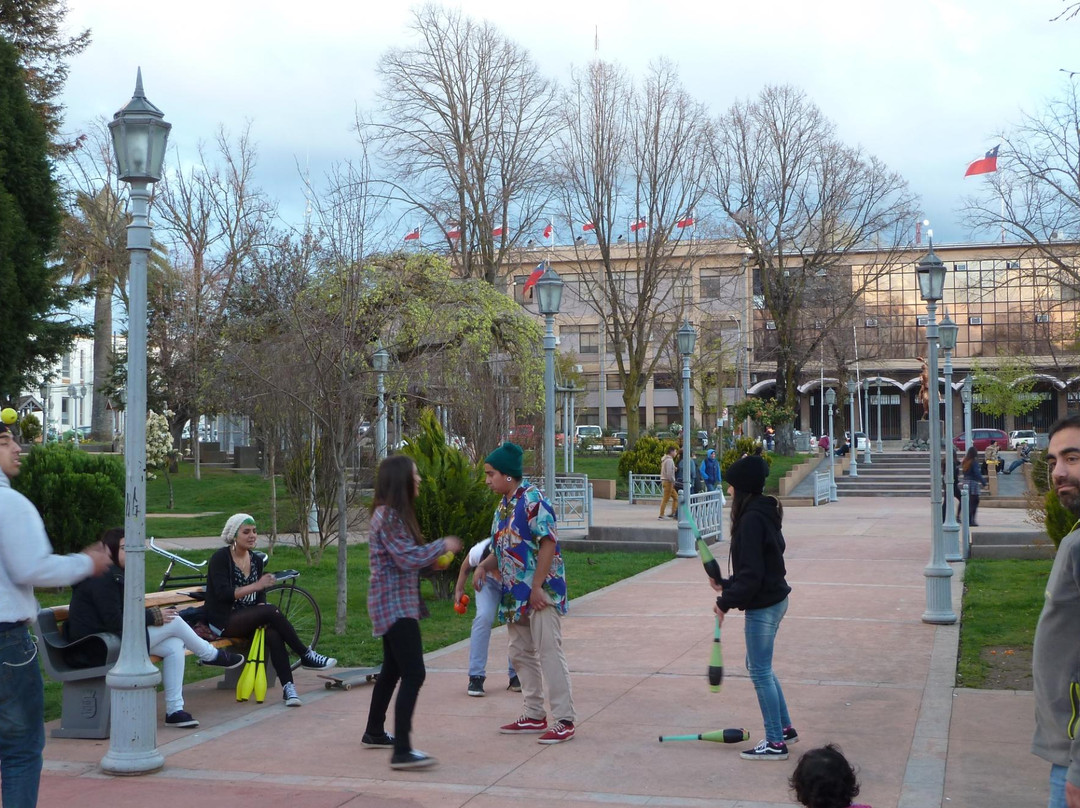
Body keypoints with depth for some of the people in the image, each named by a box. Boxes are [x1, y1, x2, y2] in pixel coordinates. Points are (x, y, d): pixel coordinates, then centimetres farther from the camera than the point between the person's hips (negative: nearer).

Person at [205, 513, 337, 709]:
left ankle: (288, 687, -35)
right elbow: (223, 594, -19)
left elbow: (260, 596, 12)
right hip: (224, 621, -5)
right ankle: (306, 656, -21)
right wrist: (256, 585, -27)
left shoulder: (257, 560, 11)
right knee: (272, 611, -30)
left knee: (274, 634, -29)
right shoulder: (220, 558, -7)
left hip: (249, 619, 5)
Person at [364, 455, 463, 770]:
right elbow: (408, 558, -22)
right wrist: (442, 546, -11)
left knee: (393, 669, 21)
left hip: (395, 603, 11)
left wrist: (433, 557, 10)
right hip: (395, 604, -11)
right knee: (413, 674, -16)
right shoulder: (388, 516, -18)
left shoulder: (393, 513, 14)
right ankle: (402, 751, -20)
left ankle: (374, 733, 35)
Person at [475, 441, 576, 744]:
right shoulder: (503, 506, 14)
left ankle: (564, 720, -3)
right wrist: (483, 566, 0)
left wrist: (537, 588, -22)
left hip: (541, 592, -10)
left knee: (549, 653, -8)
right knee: (521, 653, 14)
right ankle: (534, 716, 24)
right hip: (516, 594, 10)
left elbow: (548, 542, -20)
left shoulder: (532, 500, -14)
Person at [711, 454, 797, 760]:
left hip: (762, 606, -10)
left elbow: (751, 574, -23)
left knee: (760, 671, 0)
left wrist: (726, 602, -15)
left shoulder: (752, 519, -22)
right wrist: (727, 585, 16)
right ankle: (785, 728, 29)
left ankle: (775, 743, 7)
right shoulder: (764, 514, 9)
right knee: (760, 667, 21)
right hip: (774, 599, 10)